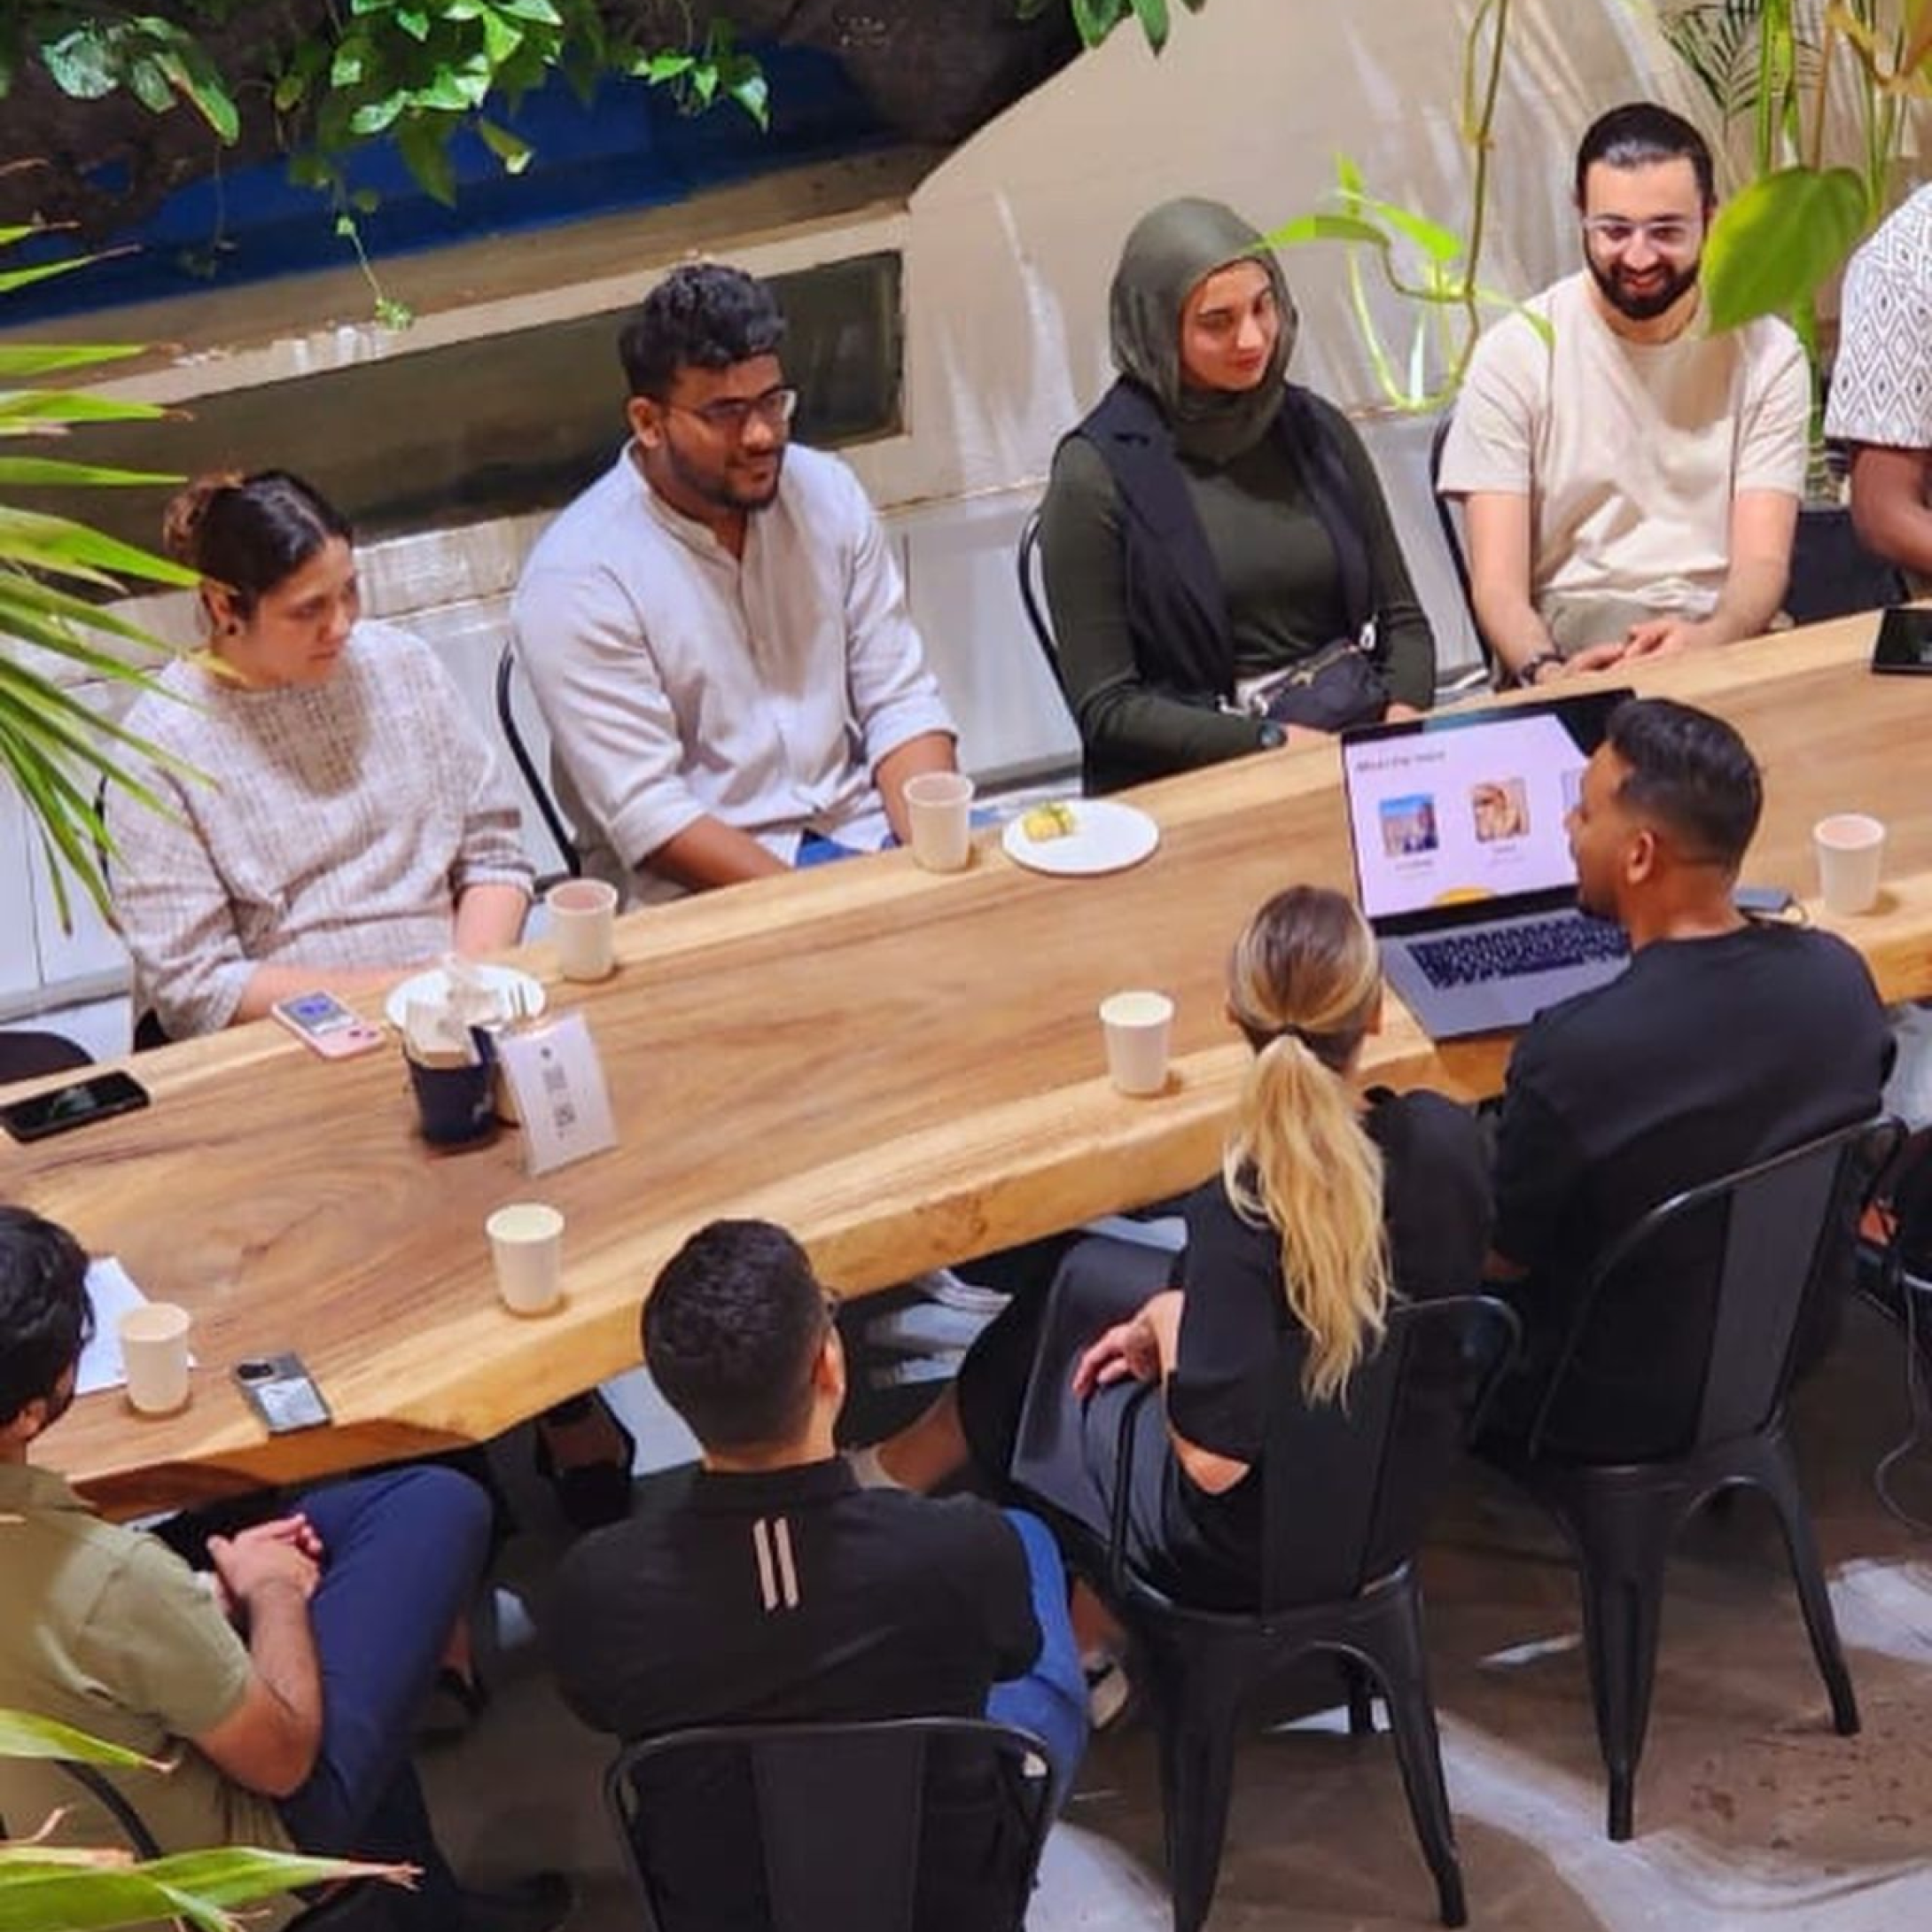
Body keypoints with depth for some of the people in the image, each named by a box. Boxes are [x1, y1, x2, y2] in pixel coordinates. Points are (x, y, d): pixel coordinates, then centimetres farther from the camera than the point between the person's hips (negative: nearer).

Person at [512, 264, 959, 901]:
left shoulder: (827, 492, 6)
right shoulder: (577, 579, -12)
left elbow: (900, 703, 6)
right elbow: (648, 817, -15)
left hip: (861, 825, 5)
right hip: (703, 885, -5)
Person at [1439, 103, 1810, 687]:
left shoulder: (1766, 354, 4)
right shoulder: (1514, 354, -2)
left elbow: (1762, 563, -5)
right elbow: (1497, 583, -8)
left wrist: (1709, 637, -30)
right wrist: (1546, 670, -31)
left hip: (1722, 633, 2)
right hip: (1564, 636, -1)